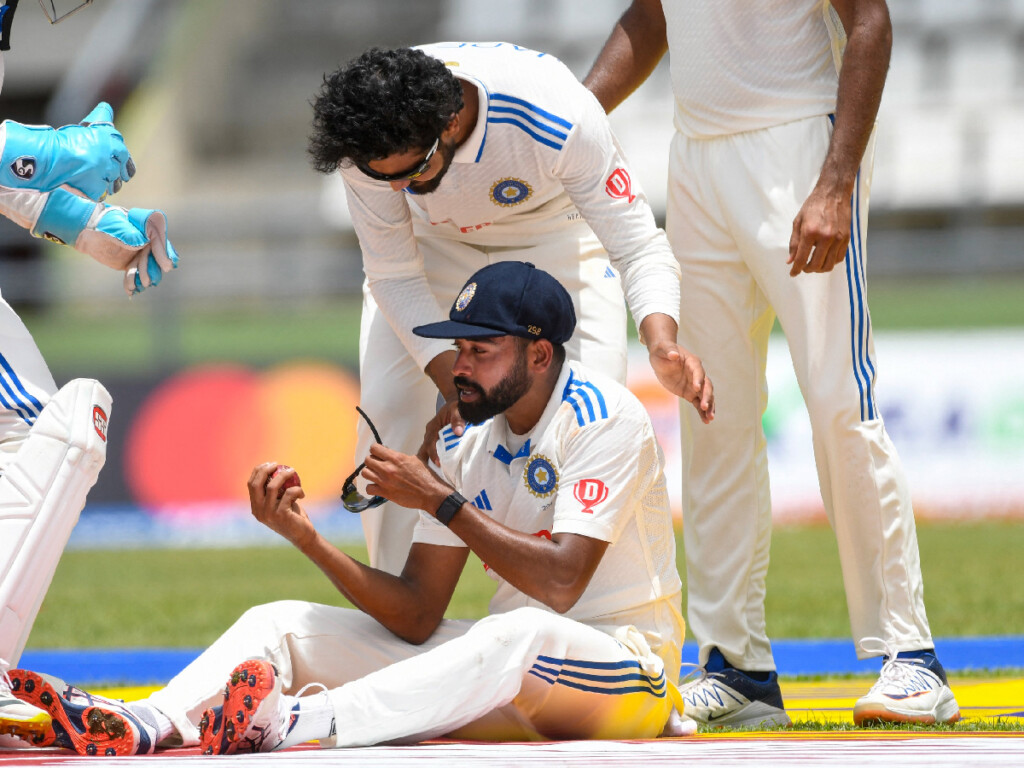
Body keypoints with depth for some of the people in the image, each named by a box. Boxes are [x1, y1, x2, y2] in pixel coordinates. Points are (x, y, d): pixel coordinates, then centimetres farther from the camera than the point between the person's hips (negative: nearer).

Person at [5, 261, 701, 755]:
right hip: (508, 662, 7)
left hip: (628, 658, -7)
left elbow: (560, 583, -23)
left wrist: (441, 502, -19)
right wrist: (307, 538, -12)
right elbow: (415, 617, 2)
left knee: (521, 633, -42)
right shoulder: (467, 440, 8)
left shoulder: (606, 418, -12)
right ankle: (146, 727, -35)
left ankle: (296, 724, -59)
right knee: (282, 623, -6)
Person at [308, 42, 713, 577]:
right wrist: (454, 385, -34)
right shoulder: (369, 141, -33)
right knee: (387, 413, -14)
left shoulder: (558, 119, -41)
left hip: (552, 232, -2)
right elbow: (393, 274, -21)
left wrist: (662, 346, -53)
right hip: (436, 242, 2)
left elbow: (639, 247, -34)